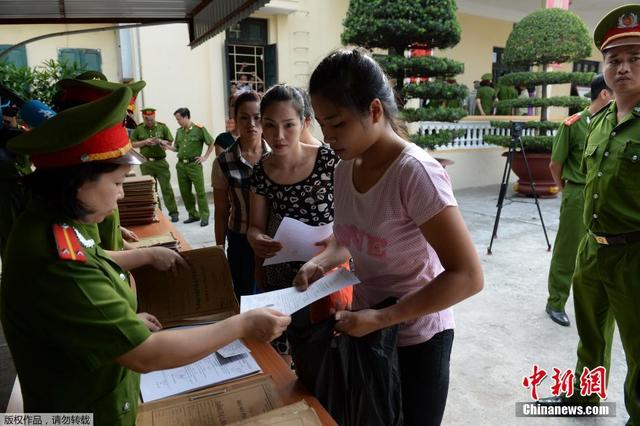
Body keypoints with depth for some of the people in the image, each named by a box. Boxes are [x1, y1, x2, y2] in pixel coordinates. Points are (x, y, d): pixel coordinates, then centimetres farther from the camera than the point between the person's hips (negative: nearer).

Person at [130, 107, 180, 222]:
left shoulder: (162, 127, 4)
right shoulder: (138, 129, 6)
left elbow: (170, 143, 6)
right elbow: (132, 144, 6)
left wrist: (161, 142, -14)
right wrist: (145, 142, -9)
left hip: (161, 162, -1)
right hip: (146, 163, 2)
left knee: (166, 187, -2)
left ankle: (173, 212, 2)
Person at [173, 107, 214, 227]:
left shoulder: (199, 129, -5)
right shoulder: (179, 131, 12)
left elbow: (211, 143, 0)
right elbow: (177, 148, 20)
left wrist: (205, 157, -3)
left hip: (194, 165, -6)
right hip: (181, 165, 6)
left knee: (200, 191, -4)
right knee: (185, 192, 9)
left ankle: (204, 217, 3)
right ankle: (193, 215, 21)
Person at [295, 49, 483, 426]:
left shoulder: (416, 172, -26)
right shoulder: (345, 168, -4)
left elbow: (468, 276, -25)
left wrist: (381, 318, -29)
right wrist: (320, 263, -9)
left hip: (415, 339, -6)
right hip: (365, 329, 6)